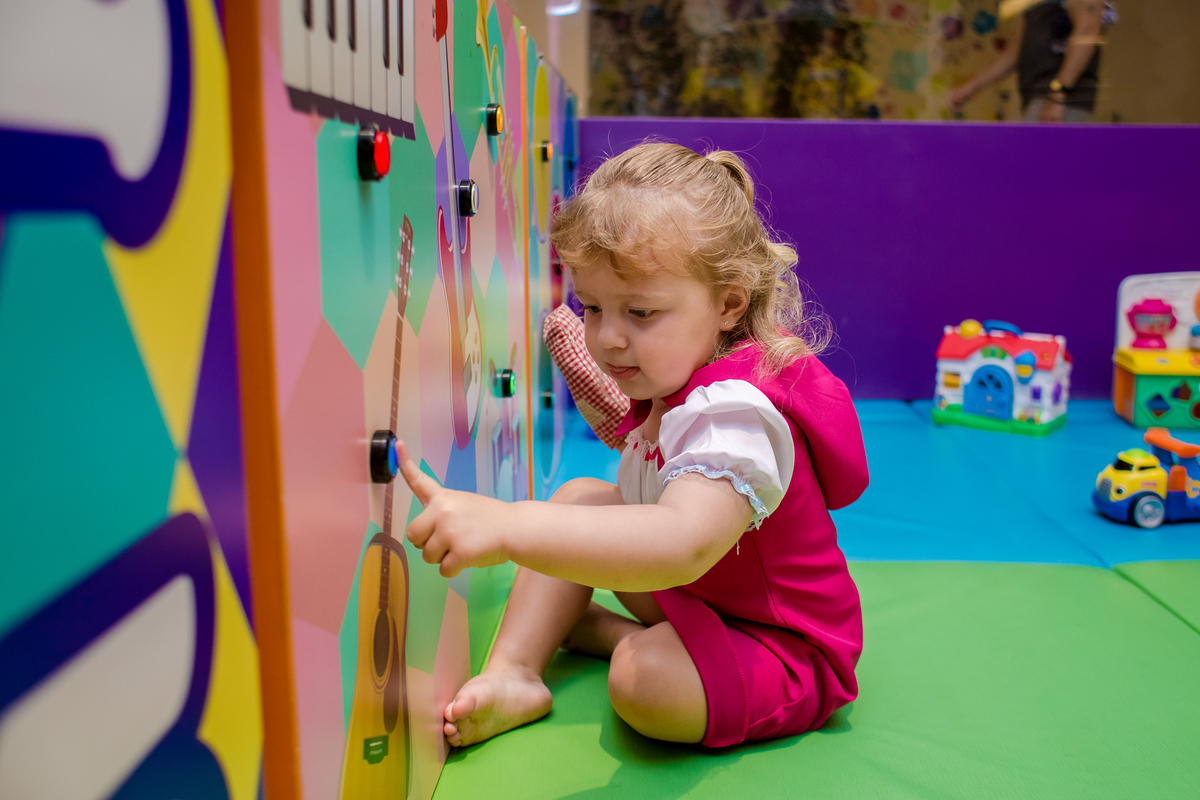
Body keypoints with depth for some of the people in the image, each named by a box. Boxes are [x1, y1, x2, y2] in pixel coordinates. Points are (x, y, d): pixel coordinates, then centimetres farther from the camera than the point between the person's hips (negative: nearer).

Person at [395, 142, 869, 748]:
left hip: (787, 652, -9)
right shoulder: (673, 382, -2)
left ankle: (615, 634, -1)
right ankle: (511, 674, -4)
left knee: (645, 678, -37)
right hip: (691, 591, 9)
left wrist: (507, 527, -63)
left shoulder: (736, 411, -34)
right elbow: (637, 442, 24)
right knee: (579, 496, 2)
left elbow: (683, 545, -54)